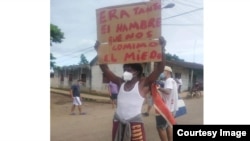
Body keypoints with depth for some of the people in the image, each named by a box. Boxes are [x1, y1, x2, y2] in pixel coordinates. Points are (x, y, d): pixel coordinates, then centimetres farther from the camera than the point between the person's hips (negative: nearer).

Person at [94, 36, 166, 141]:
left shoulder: (143, 84, -6)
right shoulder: (121, 82, 7)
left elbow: (159, 68, -16)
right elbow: (105, 70, 7)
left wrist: (162, 49, -24)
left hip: (134, 123, -6)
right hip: (118, 122, 6)